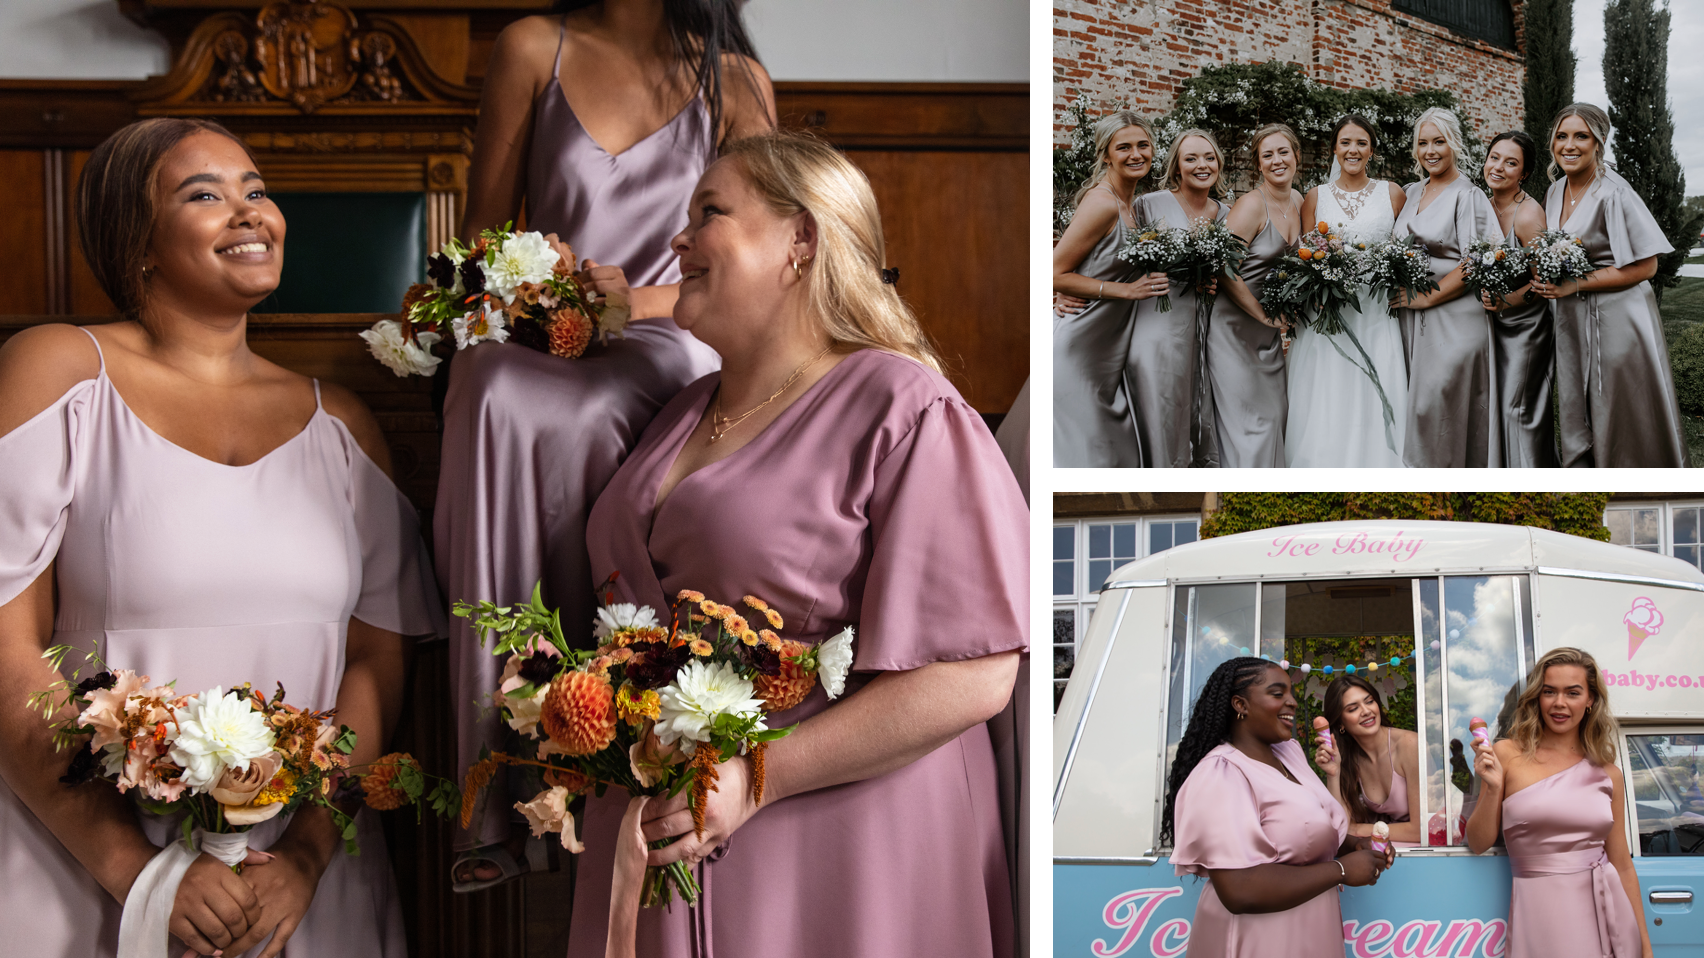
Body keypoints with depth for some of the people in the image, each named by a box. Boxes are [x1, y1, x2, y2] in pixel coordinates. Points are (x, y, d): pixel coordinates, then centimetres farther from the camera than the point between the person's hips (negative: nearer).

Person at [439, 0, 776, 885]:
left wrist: (636, 299, -11)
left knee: (573, 424, -37)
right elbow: (482, 228, 12)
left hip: (661, 334, -1)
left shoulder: (735, 81, 9)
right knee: (499, 409, -36)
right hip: (532, 332, 1)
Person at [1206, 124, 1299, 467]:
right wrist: (1264, 314, -17)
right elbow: (1224, 268, -20)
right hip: (1236, 325, -8)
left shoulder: (1297, 201, 7)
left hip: (1270, 330, 8)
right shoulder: (1251, 205, -16)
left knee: (1276, 412, 10)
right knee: (1249, 422, -7)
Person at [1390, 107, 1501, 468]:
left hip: (1454, 319, -6)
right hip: (1413, 320, 6)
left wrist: (1427, 297, -14)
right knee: (1419, 408, 5)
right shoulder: (1412, 193, 15)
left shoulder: (1468, 197, -6)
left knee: (1438, 408, -8)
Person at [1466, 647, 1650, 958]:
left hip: (1605, 912, 3)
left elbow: (1622, 866, 11)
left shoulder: (1608, 774, 6)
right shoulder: (1508, 755, -2)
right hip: (1541, 912, -3)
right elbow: (1478, 843, 0)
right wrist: (1492, 788, -15)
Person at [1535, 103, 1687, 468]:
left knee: (1621, 421, 0)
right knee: (1577, 418, 12)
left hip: (1616, 320, -7)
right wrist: (1546, 282, 0)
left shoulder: (1613, 194, -15)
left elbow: (1644, 267, -16)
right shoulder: (1556, 192, 8)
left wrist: (1574, 285, -19)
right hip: (1571, 324, 7)